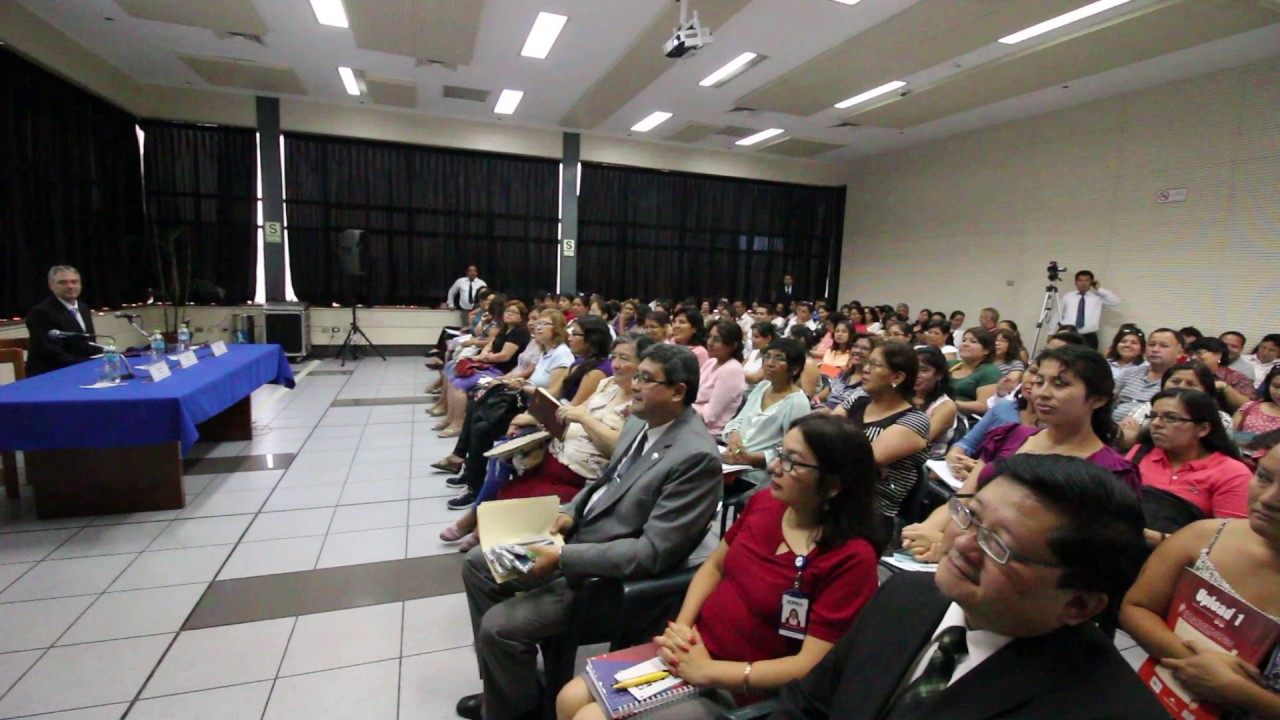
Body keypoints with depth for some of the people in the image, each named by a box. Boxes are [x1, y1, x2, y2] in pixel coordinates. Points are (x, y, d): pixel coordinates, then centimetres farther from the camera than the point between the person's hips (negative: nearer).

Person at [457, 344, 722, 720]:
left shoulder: (696, 456, -26)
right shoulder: (639, 422, 2)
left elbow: (652, 553, -27)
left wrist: (562, 557, -26)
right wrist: (570, 513, -1)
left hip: (613, 575, -9)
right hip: (579, 536, 10)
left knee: (499, 625, -16)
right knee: (477, 563, 12)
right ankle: (503, 681, 27)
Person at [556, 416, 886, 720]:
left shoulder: (851, 557, -20)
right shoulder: (764, 502, -3)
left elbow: (811, 666, -21)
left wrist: (707, 671, -20)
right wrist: (681, 626, -7)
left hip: (736, 691, -6)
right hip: (691, 649, 6)